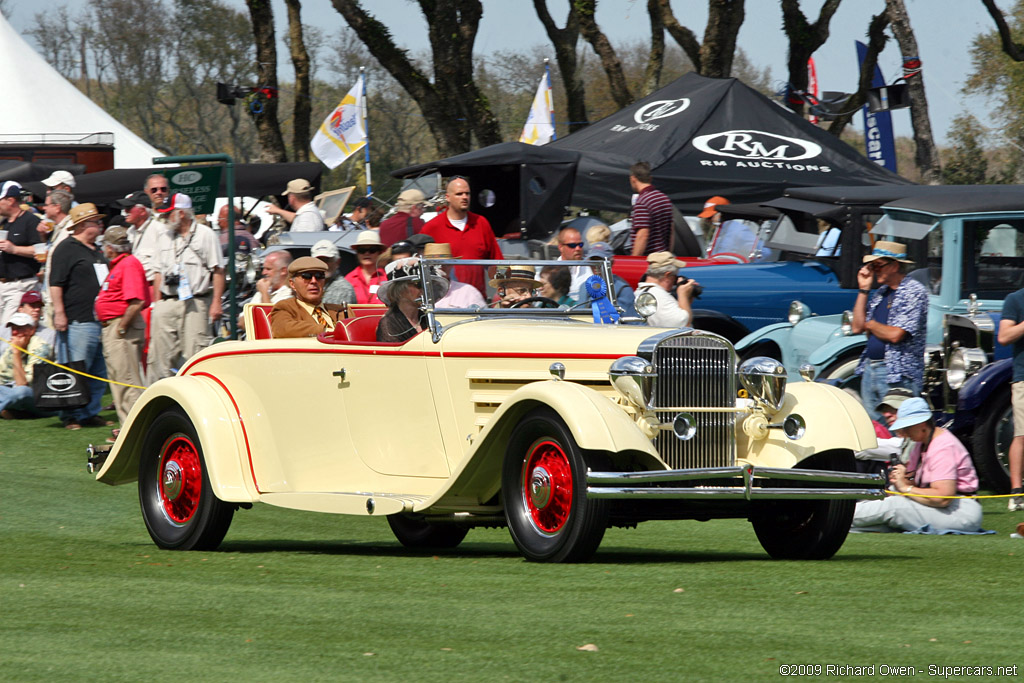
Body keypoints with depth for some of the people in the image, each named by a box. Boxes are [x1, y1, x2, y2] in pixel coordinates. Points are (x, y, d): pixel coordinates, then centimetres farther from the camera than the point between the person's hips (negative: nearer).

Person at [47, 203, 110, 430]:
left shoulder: (97, 251, 21)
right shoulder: (66, 249, -5)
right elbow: (55, 283, -12)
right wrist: (59, 312, -17)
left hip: (99, 321, 9)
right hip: (77, 322, -9)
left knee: (98, 373, 9)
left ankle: (91, 413, 17)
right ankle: (71, 416, -2)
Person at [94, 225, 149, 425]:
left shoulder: (129, 264, -14)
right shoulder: (118, 265, 19)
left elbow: (136, 302, -23)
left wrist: (121, 327, -20)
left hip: (122, 327, -11)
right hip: (111, 327, 11)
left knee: (126, 379, -11)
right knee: (118, 380, 14)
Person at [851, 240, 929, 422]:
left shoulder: (913, 292, -9)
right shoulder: (881, 292, 17)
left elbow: (895, 335, -17)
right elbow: (857, 327, 12)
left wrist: (870, 324, 1)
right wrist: (863, 290, 8)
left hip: (898, 376, -8)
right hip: (870, 371, 8)